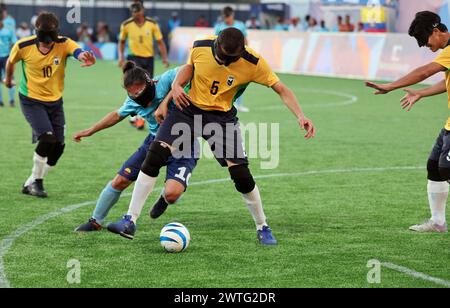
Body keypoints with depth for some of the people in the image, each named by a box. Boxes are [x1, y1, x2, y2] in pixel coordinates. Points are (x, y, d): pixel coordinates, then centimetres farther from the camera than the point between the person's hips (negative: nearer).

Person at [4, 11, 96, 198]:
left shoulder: (64, 44, -17)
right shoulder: (23, 47, -18)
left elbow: (79, 53, -38)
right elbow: (11, 61, 5)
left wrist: (87, 58, -62)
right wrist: (8, 79, 22)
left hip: (55, 101, 3)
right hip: (31, 100, -3)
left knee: (58, 147, 2)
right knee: (47, 138, -23)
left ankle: (30, 184, 21)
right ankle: (36, 180, -2)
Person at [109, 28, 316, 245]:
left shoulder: (253, 64, -20)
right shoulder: (200, 47, -15)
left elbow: (281, 89, -12)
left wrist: (300, 116, -23)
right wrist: (177, 84, -11)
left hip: (222, 118, -1)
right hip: (189, 108, 1)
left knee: (241, 175, -9)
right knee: (155, 155, -16)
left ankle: (262, 227, 15)